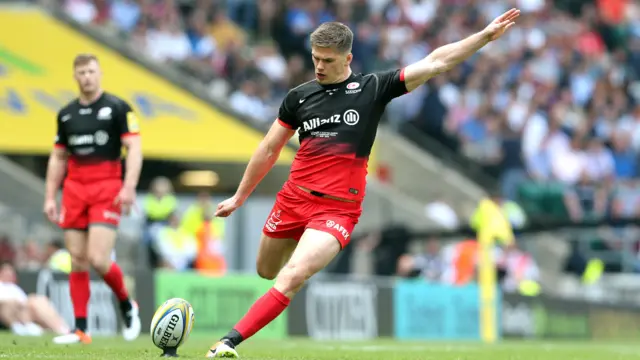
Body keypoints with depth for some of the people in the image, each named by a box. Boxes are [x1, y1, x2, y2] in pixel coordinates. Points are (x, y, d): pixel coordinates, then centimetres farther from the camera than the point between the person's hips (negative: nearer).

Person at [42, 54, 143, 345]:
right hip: (74, 189, 5)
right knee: (77, 261, 1)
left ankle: (127, 305, 11)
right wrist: (50, 197, 11)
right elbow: (58, 158, 17)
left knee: (98, 259, -15)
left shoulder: (118, 108, -3)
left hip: (107, 189, -5)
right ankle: (81, 329, 4)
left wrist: (129, 187, -19)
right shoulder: (66, 114, 12)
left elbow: (134, 148, -8)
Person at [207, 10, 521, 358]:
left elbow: (435, 63, -3)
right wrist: (239, 197, 18)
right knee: (266, 272, 19)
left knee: (290, 279, -21)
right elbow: (268, 150, 15)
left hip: (338, 209, -4)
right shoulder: (298, 97, 6)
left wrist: (485, 35, -8)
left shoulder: (373, 88, -1)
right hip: (293, 199, 4)